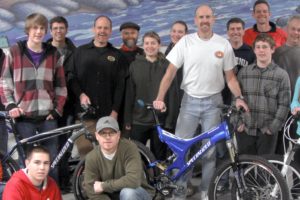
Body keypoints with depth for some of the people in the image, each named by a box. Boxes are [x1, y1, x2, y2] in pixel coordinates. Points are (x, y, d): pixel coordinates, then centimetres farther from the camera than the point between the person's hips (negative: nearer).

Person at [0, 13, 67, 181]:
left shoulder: (54, 54, 8)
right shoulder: (14, 52, 4)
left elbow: (61, 86, 11)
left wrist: (57, 110, 1)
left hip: (48, 117, 1)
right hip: (24, 117, -1)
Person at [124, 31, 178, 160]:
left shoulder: (166, 66, -1)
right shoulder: (135, 65, 4)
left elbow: (172, 93, -3)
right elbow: (130, 94, 4)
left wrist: (170, 120, -7)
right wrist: (127, 120, 1)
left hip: (160, 121, -1)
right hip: (138, 120, 1)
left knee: (159, 157, 9)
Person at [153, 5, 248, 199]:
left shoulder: (224, 44, -1)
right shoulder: (186, 41, -3)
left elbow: (230, 77, 4)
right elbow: (171, 72, -5)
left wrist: (239, 97, -12)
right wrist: (160, 98, -14)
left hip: (213, 102, 0)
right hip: (190, 101, 0)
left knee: (211, 149, 6)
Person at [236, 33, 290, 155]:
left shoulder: (282, 75, -1)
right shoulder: (243, 72, 6)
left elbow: (284, 104, -3)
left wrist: (273, 127, -9)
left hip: (267, 131, -2)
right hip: (245, 129, 2)